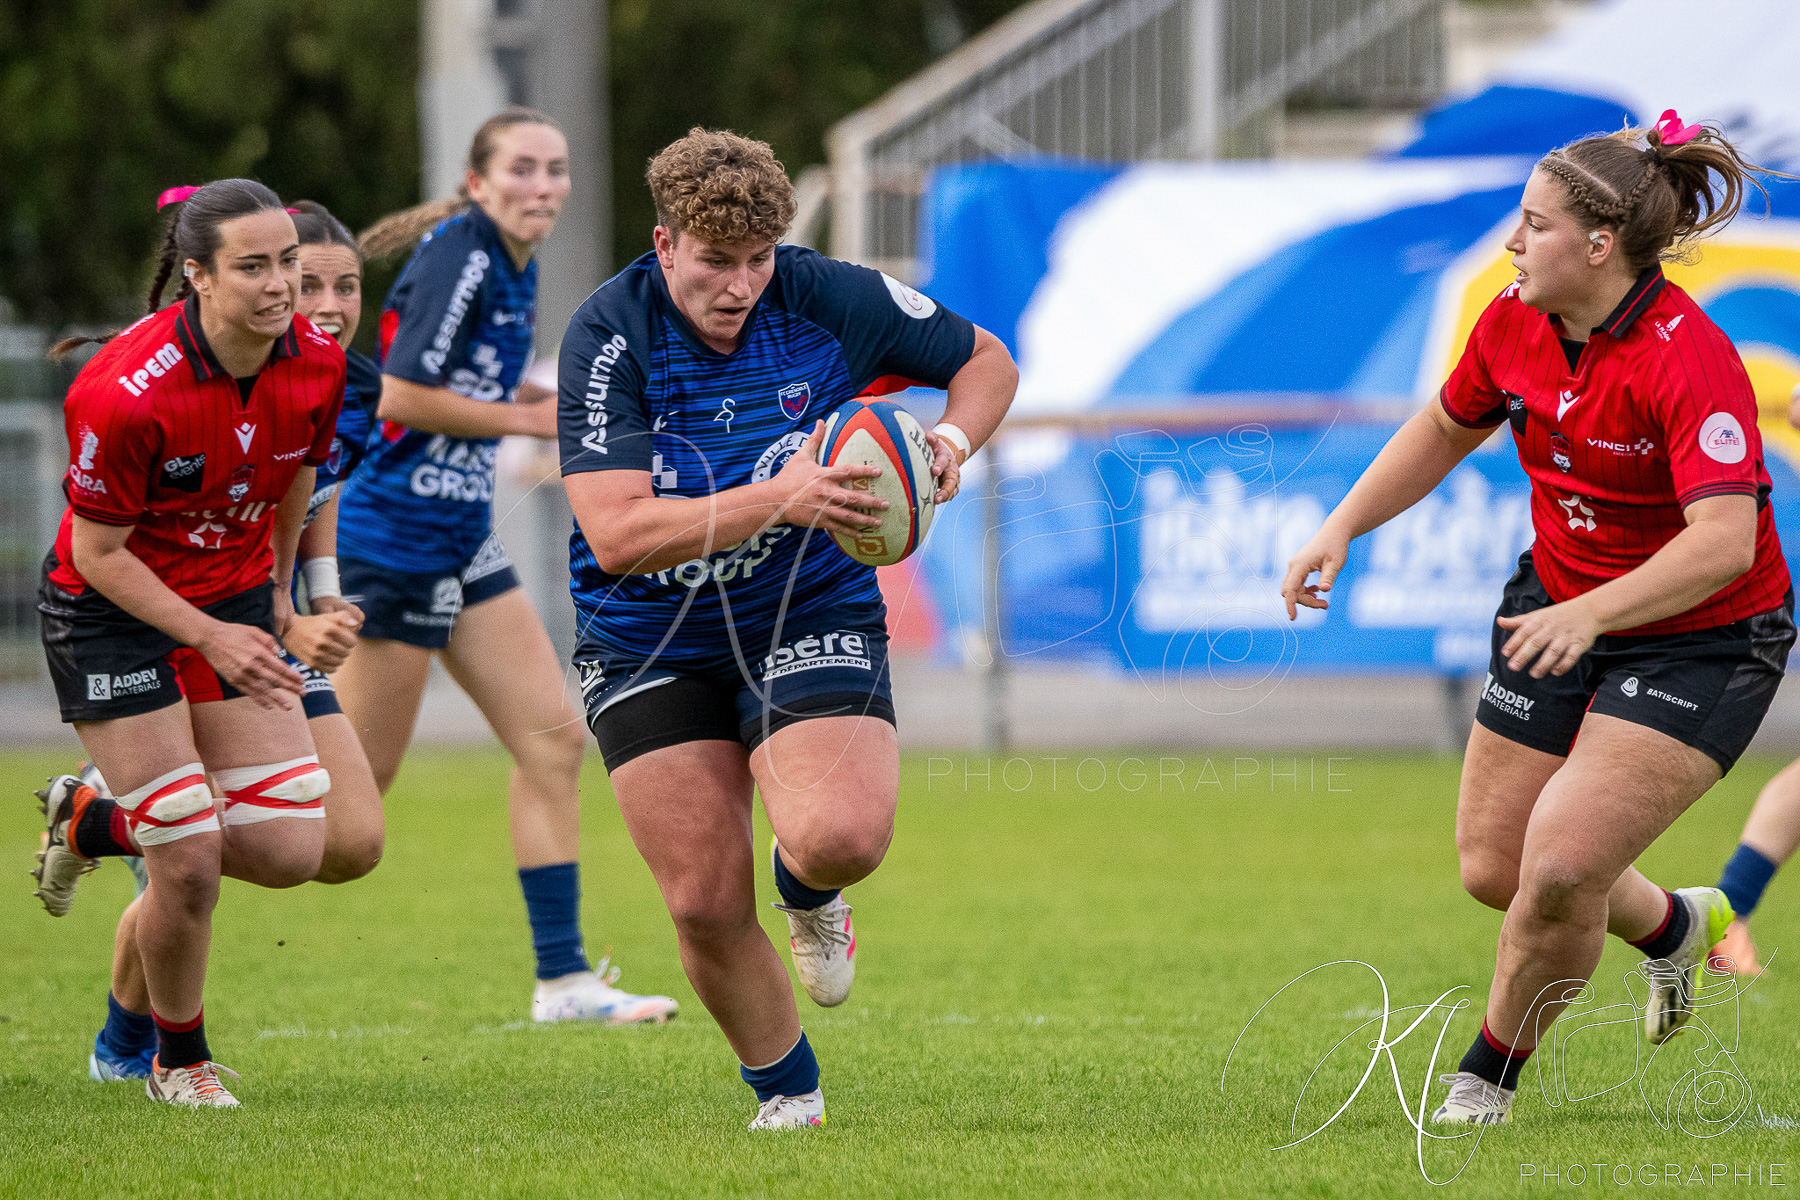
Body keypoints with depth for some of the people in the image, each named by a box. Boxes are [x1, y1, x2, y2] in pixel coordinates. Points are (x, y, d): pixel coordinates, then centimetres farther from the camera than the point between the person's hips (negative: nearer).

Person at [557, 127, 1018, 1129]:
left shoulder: (830, 298, -13)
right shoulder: (609, 338, -19)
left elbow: (986, 359, 6)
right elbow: (616, 534, -29)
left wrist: (951, 439, -16)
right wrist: (778, 498, -38)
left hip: (810, 616, 0)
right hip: (650, 647, 0)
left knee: (841, 839, -25)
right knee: (706, 902, -4)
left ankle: (809, 891, 14)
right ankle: (786, 1088, 24)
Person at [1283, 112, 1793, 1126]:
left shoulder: (1691, 361, -29)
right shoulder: (1515, 322, -7)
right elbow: (1446, 429, 13)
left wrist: (1590, 613, -49)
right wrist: (1342, 528, 4)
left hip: (1701, 641, -7)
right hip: (1560, 611, 7)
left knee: (1561, 867, -20)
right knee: (1494, 868, 8)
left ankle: (1492, 1073, 6)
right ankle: (1674, 927, 39)